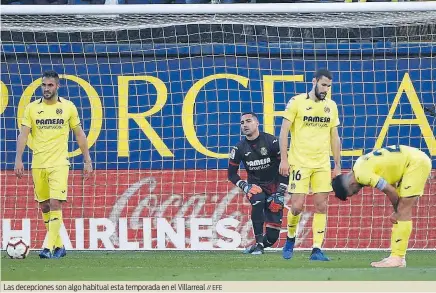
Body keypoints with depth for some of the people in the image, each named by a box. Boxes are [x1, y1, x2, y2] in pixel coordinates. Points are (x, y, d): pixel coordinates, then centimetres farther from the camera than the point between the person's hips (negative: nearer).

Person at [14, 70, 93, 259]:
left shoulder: (68, 107, 1)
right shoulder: (32, 108, 3)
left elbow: (79, 134, 7)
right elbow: (23, 134, 0)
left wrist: (87, 160, 4)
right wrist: (18, 159, -12)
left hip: (59, 164, -3)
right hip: (38, 164, 3)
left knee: (55, 204, -14)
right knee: (44, 206, 8)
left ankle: (50, 248, -17)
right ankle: (59, 246, 21)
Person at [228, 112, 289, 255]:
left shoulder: (272, 142, -14)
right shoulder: (239, 148, -6)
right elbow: (232, 174, 5)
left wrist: (280, 193, -12)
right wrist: (245, 187, -14)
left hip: (274, 186, -1)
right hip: (254, 185, 1)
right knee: (258, 200, -36)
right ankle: (259, 244, -26)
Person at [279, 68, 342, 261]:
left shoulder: (331, 107, 10)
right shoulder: (297, 102, -3)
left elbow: (334, 137, 15)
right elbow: (284, 131, -3)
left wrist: (337, 165, 12)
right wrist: (284, 159, -9)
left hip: (322, 164, 4)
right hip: (300, 163, -4)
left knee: (321, 206, -2)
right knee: (297, 206, -7)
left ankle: (317, 250, 1)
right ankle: (290, 239, 19)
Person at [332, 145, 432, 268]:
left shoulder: (362, 174, -21)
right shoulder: (360, 166, 8)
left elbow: (391, 192, -21)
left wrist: (397, 212, -3)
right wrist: (397, 212, 4)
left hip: (417, 163, -10)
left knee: (403, 212, -12)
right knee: (402, 212, 9)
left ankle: (397, 258, -14)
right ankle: (396, 256, 10)